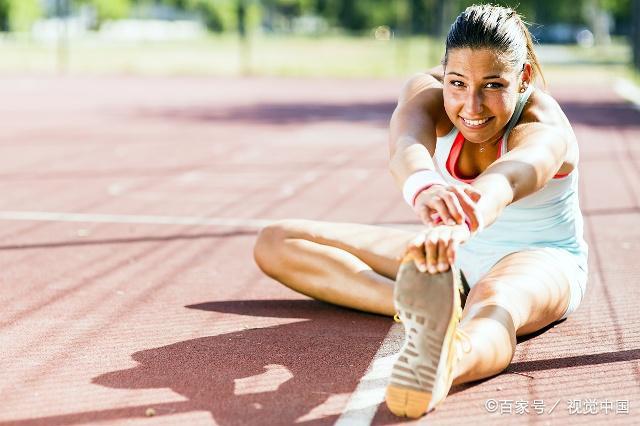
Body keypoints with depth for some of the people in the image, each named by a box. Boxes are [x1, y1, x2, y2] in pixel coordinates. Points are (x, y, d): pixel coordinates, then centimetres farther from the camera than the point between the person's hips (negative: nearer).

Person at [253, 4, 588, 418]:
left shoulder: (545, 130, -29)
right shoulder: (428, 92, -19)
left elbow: (499, 184, -54)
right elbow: (406, 145, -44)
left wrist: (453, 229, -78)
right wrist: (422, 186, -70)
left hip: (542, 260, -6)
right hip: (456, 259, 6)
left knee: (495, 300, -47)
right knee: (277, 243, -7)